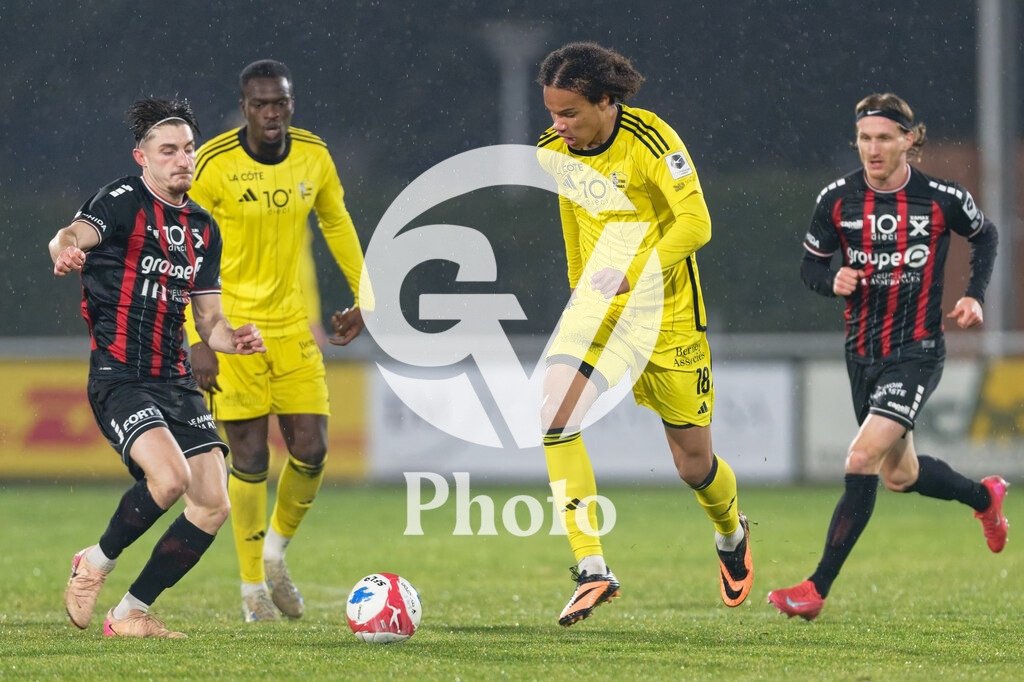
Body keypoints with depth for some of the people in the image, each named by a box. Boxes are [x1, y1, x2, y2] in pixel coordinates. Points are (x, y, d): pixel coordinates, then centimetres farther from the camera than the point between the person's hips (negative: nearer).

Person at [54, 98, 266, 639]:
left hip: (175, 381, 7)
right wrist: (66, 252, -51)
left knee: (212, 504, -4)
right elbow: (72, 236, -27)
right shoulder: (124, 201, -6)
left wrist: (233, 339, -4)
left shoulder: (204, 229, 15)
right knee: (171, 476, -28)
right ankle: (96, 562, -2)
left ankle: (131, 613, 8)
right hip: (118, 376, -7)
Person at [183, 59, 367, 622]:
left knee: (311, 449, -2)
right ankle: (253, 589, 10)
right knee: (250, 458, -4)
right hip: (230, 324, -4)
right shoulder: (214, 165, -16)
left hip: (290, 322, 4)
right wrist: (198, 341, -18)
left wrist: (362, 295, 18)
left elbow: (336, 222, 18)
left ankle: (276, 551, 24)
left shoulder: (313, 156, -1)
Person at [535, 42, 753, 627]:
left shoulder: (651, 141, -17)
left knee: (694, 462, 6)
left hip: (667, 315, -4)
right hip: (598, 309, 4)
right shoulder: (555, 152, 0)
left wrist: (634, 271, -31)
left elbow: (696, 225, -20)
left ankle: (732, 534, 44)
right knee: (554, 410, -24)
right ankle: (592, 570, -24)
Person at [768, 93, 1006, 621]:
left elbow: (984, 236, 12)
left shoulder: (943, 199, -9)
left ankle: (817, 588, -15)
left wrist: (975, 296, -1)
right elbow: (810, 264, 8)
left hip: (917, 351, -5)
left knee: (862, 459, -20)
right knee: (899, 474, 18)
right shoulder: (837, 200, -4)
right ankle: (984, 497, 50)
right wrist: (832, 282, -14)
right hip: (862, 353, 5)